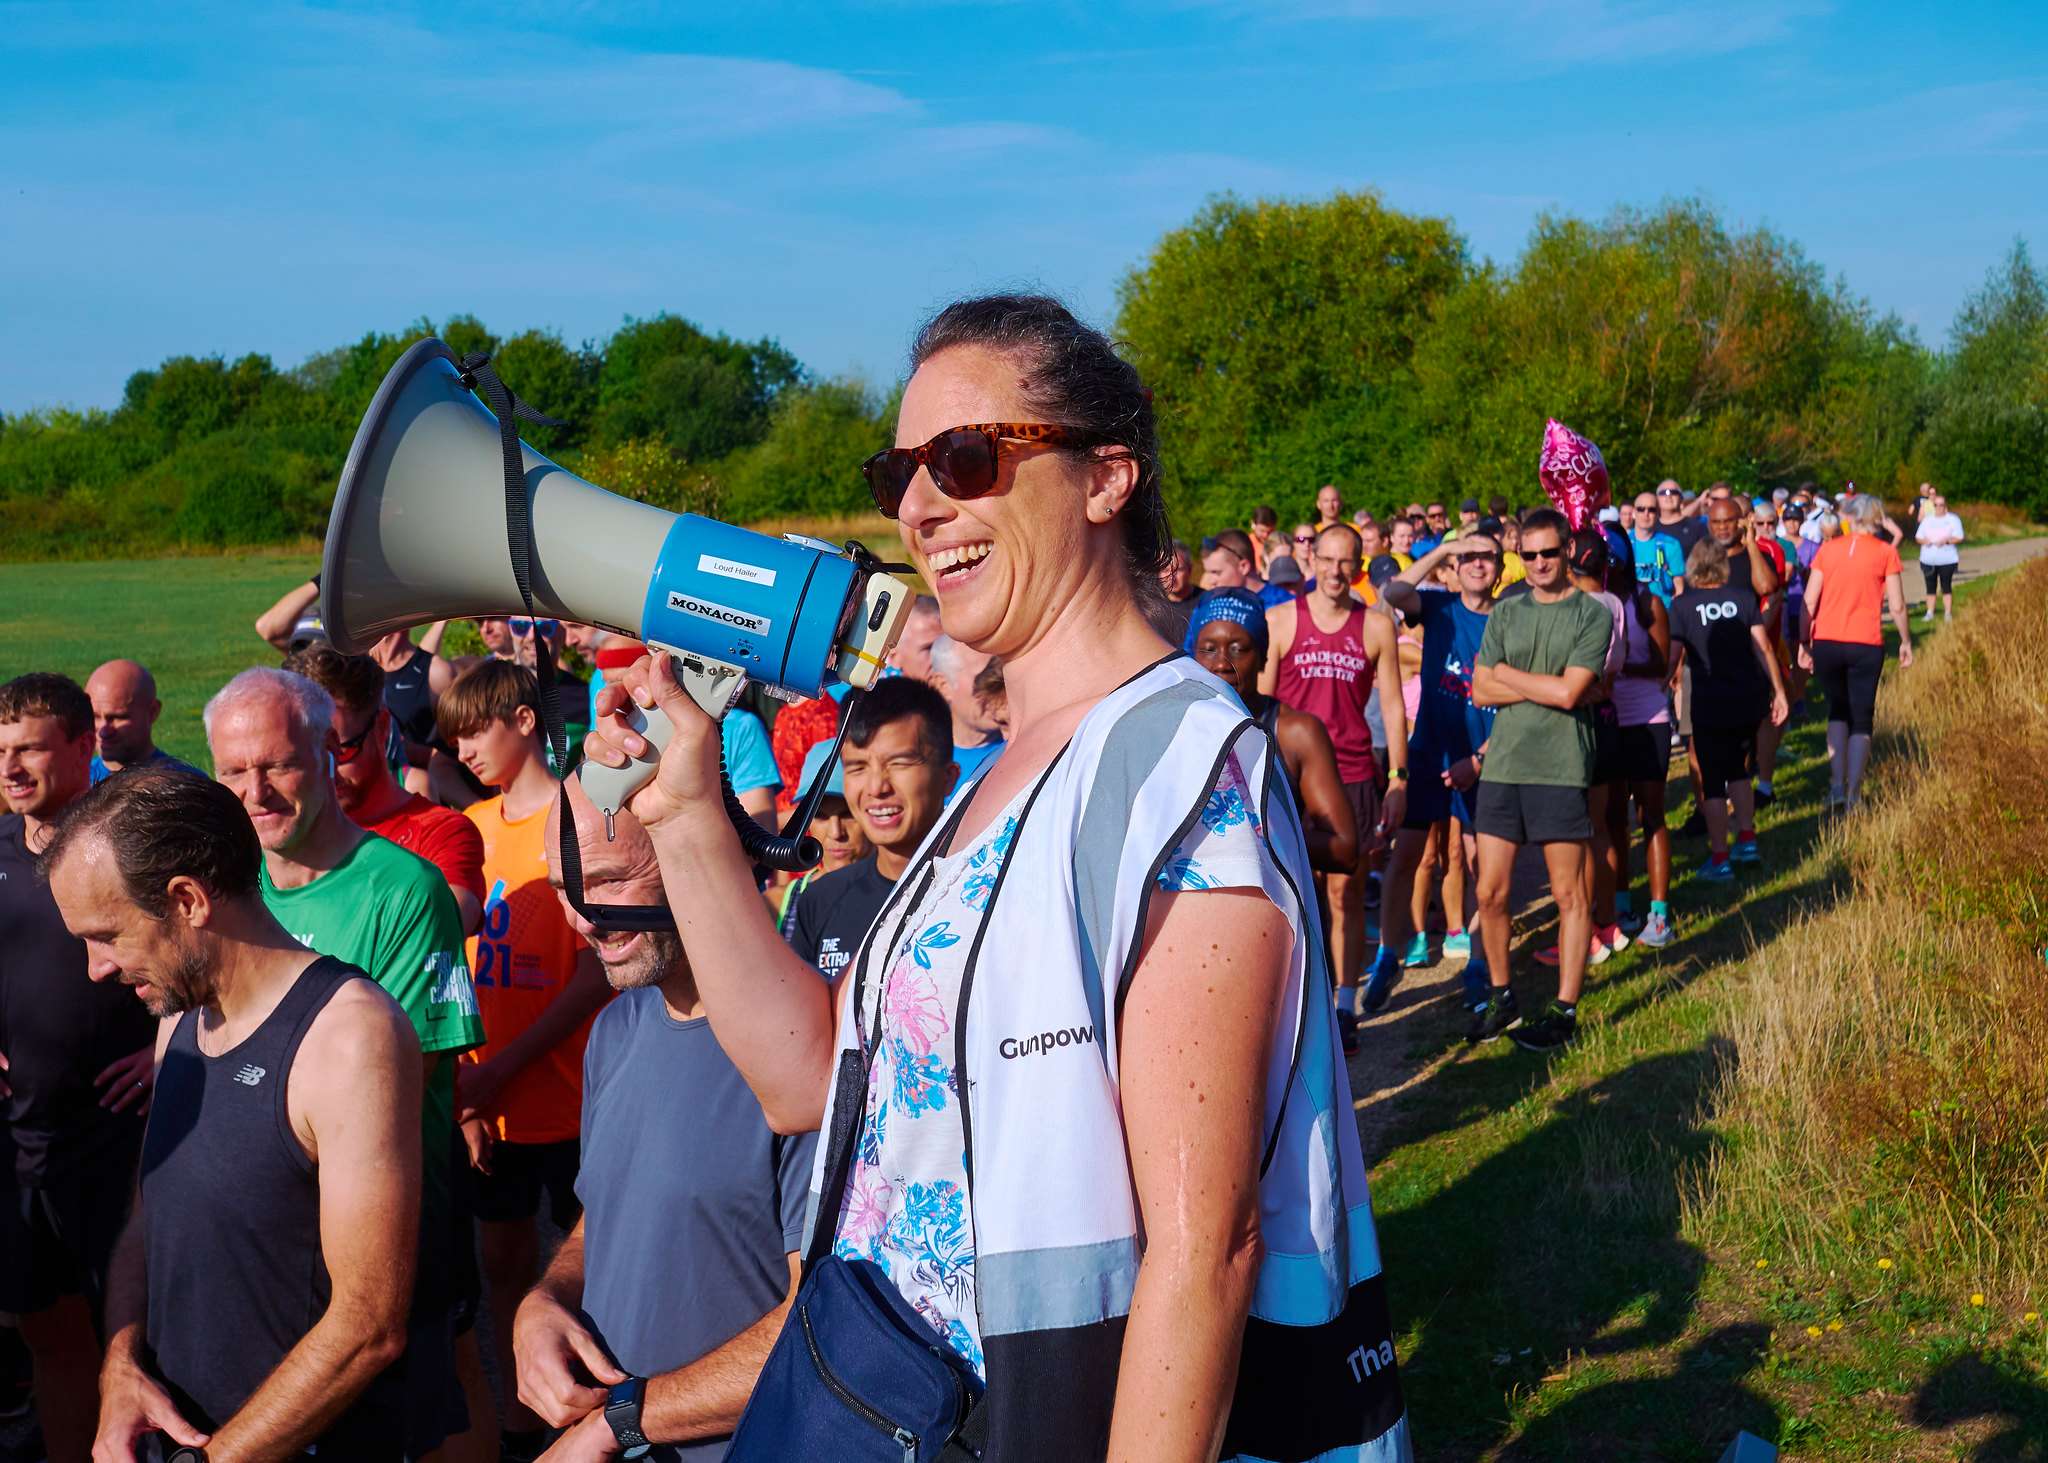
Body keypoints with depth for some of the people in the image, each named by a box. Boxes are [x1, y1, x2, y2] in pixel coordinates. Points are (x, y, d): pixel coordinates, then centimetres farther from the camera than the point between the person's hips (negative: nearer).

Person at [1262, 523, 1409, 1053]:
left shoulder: (1377, 627, 5)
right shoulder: (1279, 621, 3)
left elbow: (1392, 706, 7)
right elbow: (1260, 703, 6)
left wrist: (1398, 779, 2)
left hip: (1354, 776, 1)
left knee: (1347, 894, 5)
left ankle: (1344, 1009, 13)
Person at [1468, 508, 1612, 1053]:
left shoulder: (1592, 614, -2)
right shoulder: (1505, 613, 12)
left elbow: (1570, 691, -14)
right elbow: (1481, 691, 4)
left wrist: (1508, 673, -1)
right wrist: (1549, 686, -6)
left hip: (1560, 770, -4)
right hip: (1501, 765, 4)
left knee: (1569, 894, 3)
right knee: (1490, 893, 6)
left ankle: (1565, 1010, 12)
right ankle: (1501, 999, 22)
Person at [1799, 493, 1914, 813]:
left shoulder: (1828, 549, 3)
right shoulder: (1886, 552, -1)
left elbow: (1809, 601, 1)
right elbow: (1897, 606, -1)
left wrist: (1804, 642, 7)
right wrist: (1906, 642, 12)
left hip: (1826, 643, 2)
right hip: (1866, 645, -2)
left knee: (1837, 711, 20)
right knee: (1861, 719, 9)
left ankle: (1837, 786, 6)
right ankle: (1853, 795, 4)